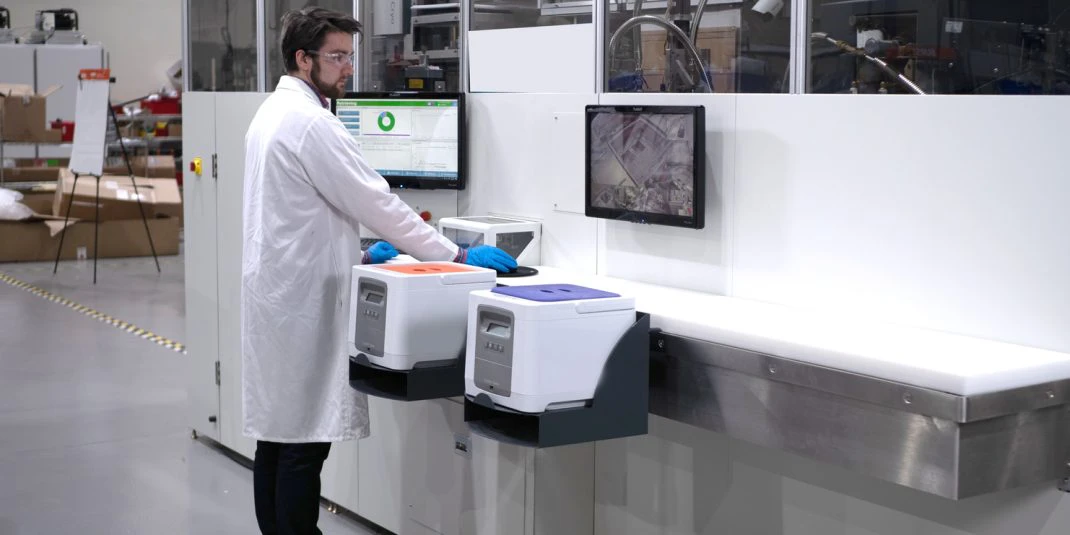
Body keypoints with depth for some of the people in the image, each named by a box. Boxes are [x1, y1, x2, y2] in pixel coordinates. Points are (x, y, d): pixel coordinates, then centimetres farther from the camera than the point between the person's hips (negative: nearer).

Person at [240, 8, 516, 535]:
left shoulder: (273, 112, 14)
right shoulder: (309, 122, -17)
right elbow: (376, 202, -19)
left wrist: (357, 254, 18)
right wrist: (458, 257, -13)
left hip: (277, 292, 10)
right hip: (301, 301, -10)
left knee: (277, 433, 13)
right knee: (304, 442, -5)